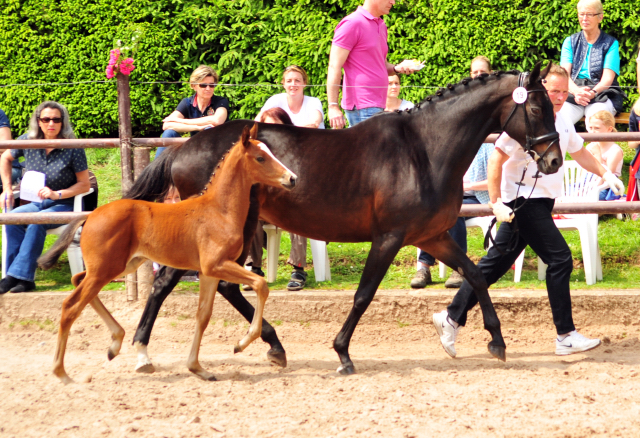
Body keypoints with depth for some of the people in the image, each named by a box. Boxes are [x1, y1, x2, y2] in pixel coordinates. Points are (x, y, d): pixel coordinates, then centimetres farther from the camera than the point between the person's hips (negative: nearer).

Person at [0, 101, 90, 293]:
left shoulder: (73, 148, -10)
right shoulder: (28, 141, 0)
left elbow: (84, 184, -6)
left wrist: (57, 194, -19)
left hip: (65, 205, -4)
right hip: (37, 203, 4)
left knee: (37, 222, -36)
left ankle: (18, 275, -38)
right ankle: (24, 280, -34)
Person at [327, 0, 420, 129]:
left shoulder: (381, 25, 19)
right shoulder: (352, 23, -8)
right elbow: (334, 67, -11)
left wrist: (397, 68, 6)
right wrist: (333, 106, -17)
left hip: (376, 106, 8)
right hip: (362, 108, -8)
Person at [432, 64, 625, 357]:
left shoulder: (563, 122, 12)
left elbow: (579, 152, 29)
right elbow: (496, 159, -18)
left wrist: (605, 174, 19)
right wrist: (496, 202, -22)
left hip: (540, 202, 9)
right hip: (524, 201, -9)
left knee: (496, 263, 11)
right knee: (560, 259, -11)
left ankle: (451, 318, 18)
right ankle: (565, 336, -7)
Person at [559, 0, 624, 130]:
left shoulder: (611, 43, 10)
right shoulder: (570, 41, 18)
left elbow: (608, 78, -1)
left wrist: (592, 93, -24)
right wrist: (577, 91, -19)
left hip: (601, 92, -2)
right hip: (572, 92, 2)